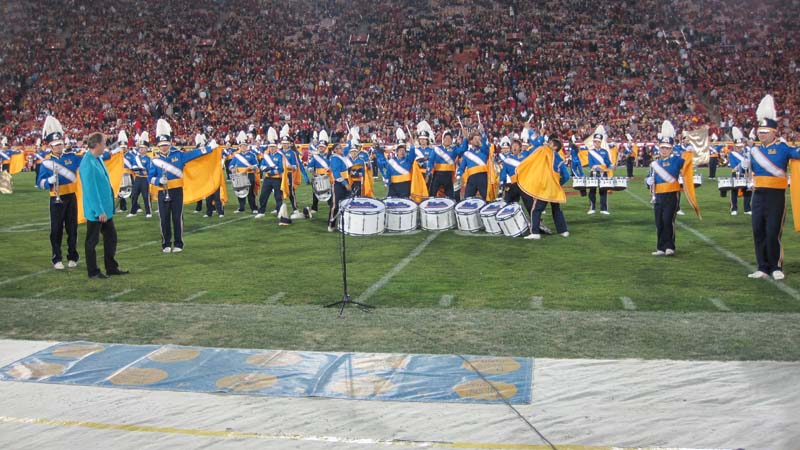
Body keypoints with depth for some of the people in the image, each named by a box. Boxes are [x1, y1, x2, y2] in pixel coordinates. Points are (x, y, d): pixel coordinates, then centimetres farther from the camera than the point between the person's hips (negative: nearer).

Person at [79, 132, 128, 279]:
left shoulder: (98, 159, 7)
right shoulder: (88, 163, -22)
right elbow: (91, 190, -23)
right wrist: (99, 211, -22)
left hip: (105, 208, 9)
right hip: (95, 211, -9)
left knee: (111, 236, 15)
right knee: (92, 241, 5)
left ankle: (112, 267, 26)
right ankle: (93, 272, 15)